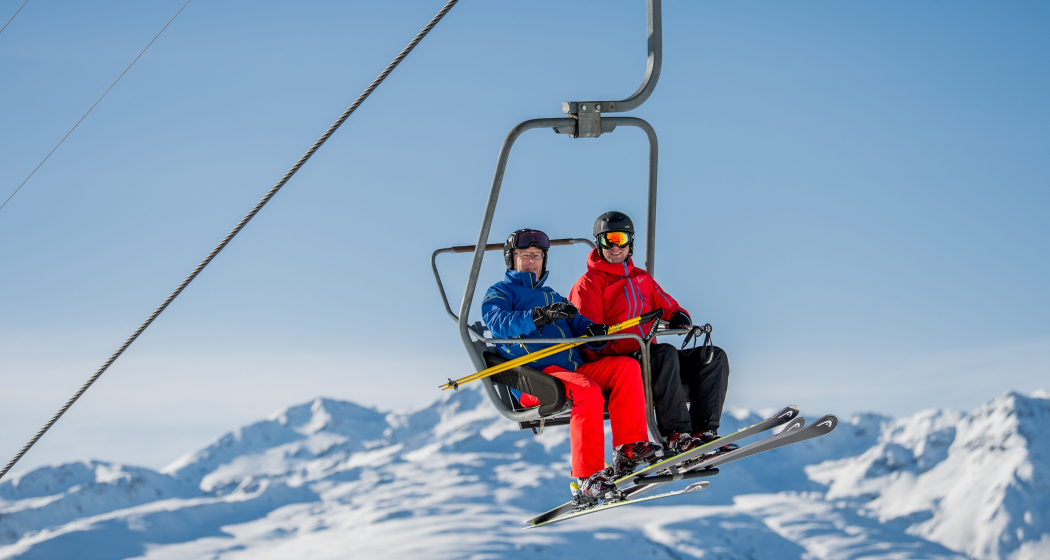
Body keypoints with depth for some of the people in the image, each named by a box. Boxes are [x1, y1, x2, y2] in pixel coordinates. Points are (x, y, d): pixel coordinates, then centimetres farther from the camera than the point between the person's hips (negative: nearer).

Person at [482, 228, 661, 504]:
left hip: (573, 369, 7)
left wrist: (593, 331, -7)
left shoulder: (552, 296, 32)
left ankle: (630, 449, -21)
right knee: (587, 390, -35)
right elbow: (499, 324, -11)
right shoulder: (499, 293, 12)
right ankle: (587, 480, -39)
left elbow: (578, 325, 19)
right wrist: (539, 316, -28)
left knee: (627, 366, -15)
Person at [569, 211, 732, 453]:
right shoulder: (588, 284, 2)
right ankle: (676, 435, -37)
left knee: (714, 356, -10)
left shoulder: (642, 279, 23)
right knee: (666, 354, -35)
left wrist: (680, 318, -2)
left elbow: (668, 307, 24)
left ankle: (703, 430, -24)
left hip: (647, 356, 7)